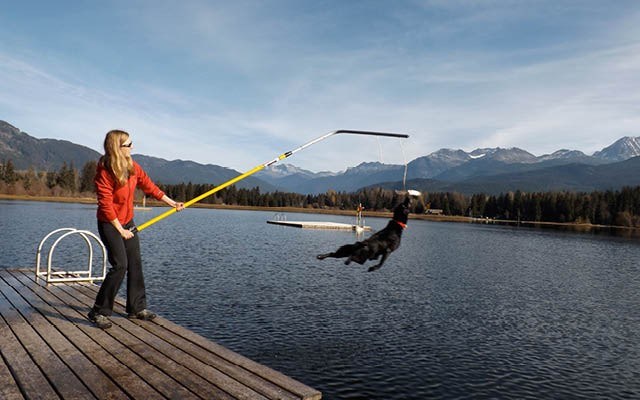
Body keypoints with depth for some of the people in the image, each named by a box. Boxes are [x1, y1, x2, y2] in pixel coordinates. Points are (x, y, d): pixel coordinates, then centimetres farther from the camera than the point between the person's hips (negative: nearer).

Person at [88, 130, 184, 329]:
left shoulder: (133, 166, -2)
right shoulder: (105, 172, -21)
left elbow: (149, 186, 7)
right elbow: (106, 206, -21)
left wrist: (172, 203, 8)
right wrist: (120, 230, -17)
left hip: (128, 222, 7)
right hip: (109, 224, -7)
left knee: (135, 264, 8)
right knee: (120, 265, -16)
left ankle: (137, 307, 20)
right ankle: (99, 312, -3)